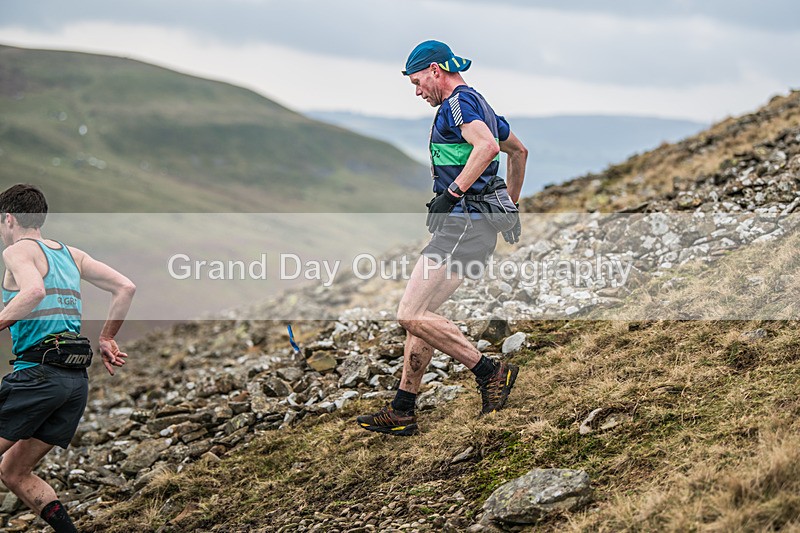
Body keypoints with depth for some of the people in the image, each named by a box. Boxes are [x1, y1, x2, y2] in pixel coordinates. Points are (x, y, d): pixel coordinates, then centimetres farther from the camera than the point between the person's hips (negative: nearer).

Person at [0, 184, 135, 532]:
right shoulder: (72, 254, 20)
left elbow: (34, 290, -22)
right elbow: (126, 288, 17)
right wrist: (106, 339, 23)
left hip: (37, 371, -7)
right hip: (78, 380, 8)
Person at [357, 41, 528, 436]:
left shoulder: (457, 103, -10)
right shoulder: (480, 107, 22)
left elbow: (487, 146, -30)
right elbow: (519, 151, 37)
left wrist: (451, 194, -23)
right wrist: (511, 207, 42)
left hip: (462, 226, -11)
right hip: (473, 228, 11)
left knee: (411, 315, -14)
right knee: (417, 315, 11)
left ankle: (491, 373, -7)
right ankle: (401, 413, 15)